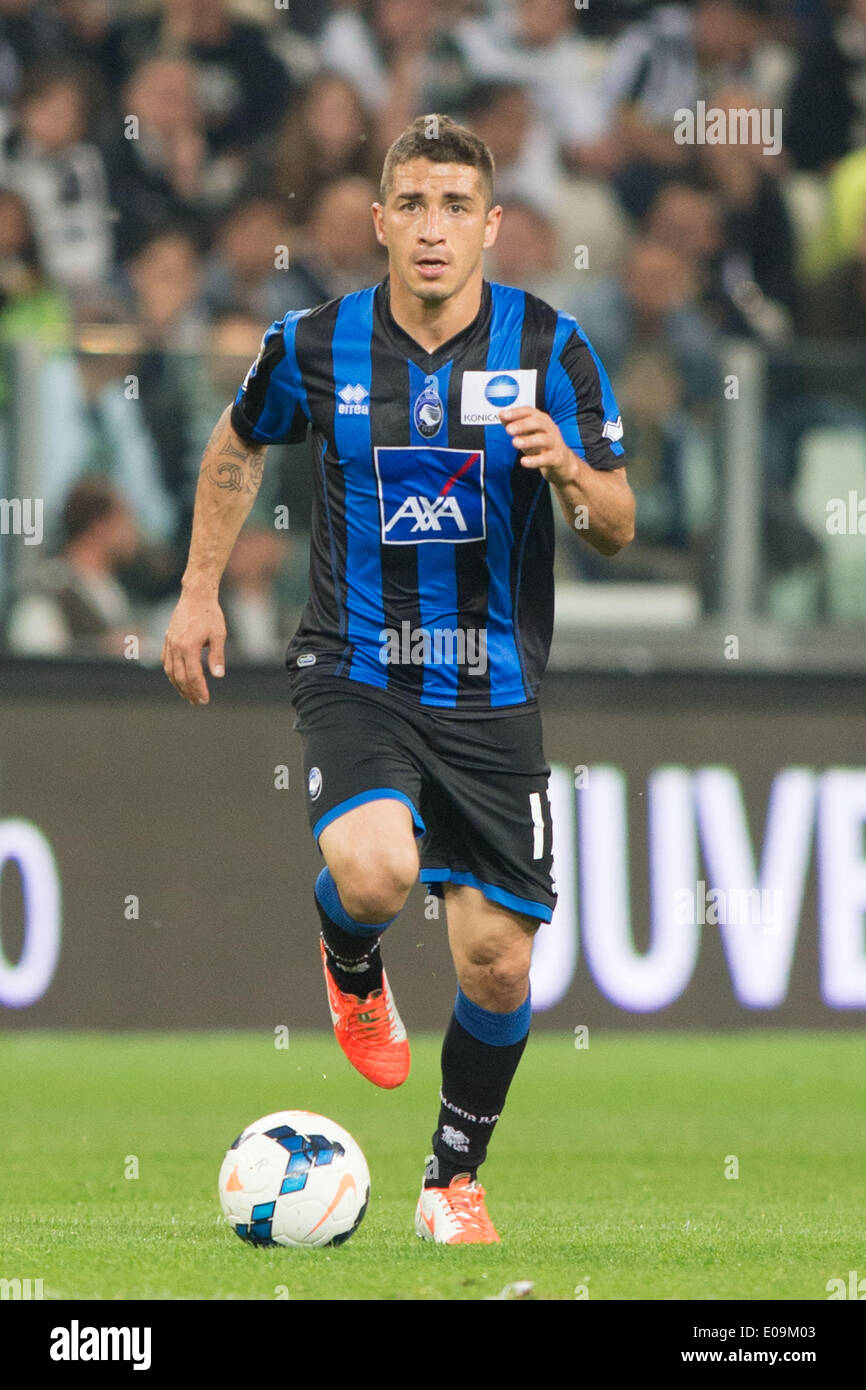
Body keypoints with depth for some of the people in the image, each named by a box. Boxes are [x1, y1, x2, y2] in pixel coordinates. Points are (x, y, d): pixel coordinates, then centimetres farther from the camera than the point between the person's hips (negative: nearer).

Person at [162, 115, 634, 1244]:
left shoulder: (548, 345, -4)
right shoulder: (316, 345, -3)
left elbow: (618, 529, -1)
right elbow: (239, 447, 18)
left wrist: (568, 467, -22)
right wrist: (199, 591, 15)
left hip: (493, 692, 1)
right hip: (356, 674, -1)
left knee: (497, 967, 1)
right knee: (376, 873, -30)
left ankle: (455, 1183, 25)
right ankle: (351, 963, 9)